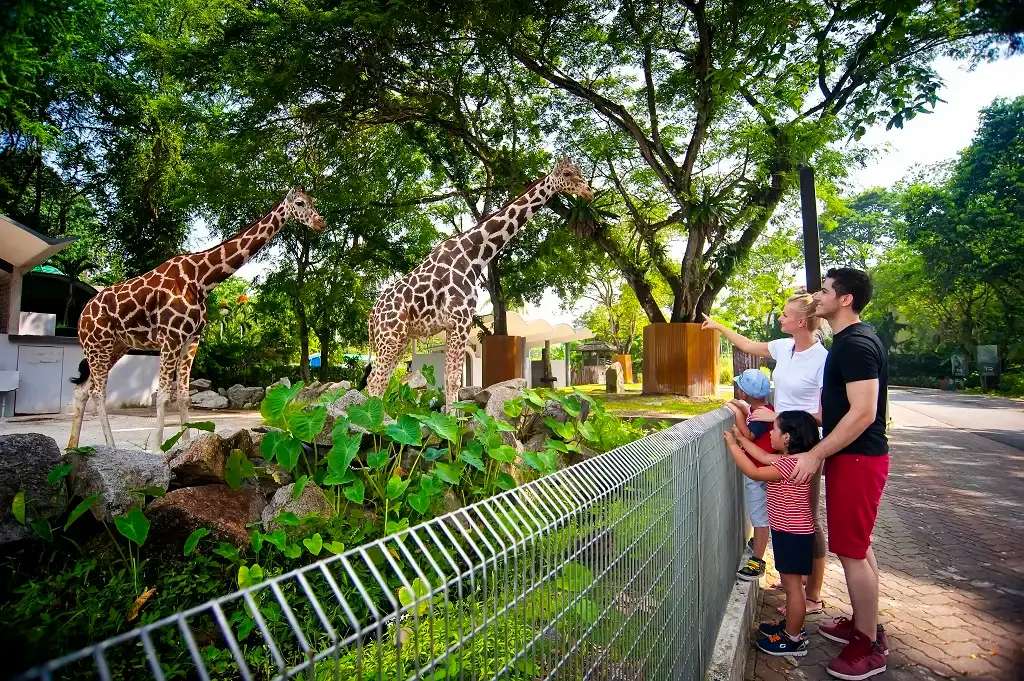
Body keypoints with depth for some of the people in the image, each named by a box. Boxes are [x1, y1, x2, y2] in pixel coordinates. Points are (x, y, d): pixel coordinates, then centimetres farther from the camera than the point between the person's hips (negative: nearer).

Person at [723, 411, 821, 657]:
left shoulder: (790, 464, -25)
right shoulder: (788, 458, 4)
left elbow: (754, 472, -24)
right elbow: (764, 457, 18)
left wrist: (733, 445, -16)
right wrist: (741, 438, 19)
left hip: (793, 534, -10)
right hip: (787, 531, 10)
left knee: (792, 584, 2)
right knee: (789, 583, 21)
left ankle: (793, 640, 14)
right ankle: (791, 625, 35)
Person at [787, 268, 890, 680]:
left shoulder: (856, 344, -19)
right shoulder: (849, 341, 12)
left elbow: (863, 412, -25)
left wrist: (815, 455, -22)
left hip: (857, 460, -10)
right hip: (853, 457, 10)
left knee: (851, 552, 0)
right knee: (858, 548, 19)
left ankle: (869, 648, 14)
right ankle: (864, 625, 34)